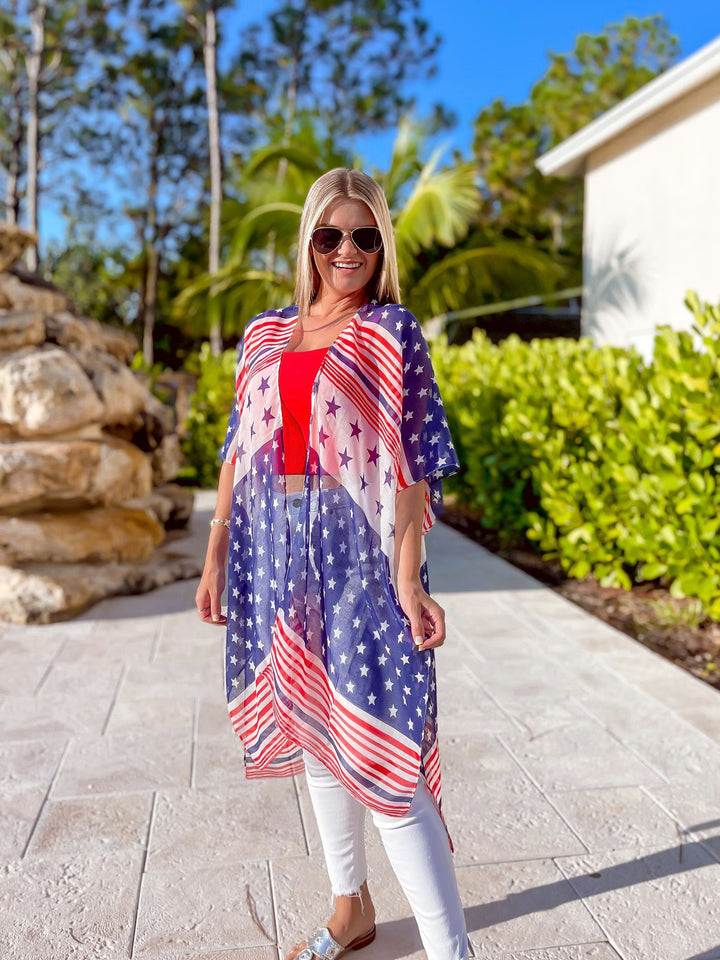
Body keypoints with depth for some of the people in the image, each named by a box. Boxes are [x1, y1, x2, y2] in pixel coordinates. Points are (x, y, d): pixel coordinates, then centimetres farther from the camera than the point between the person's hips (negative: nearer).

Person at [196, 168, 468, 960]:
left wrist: (407, 575, -18)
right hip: (278, 550, 6)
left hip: (358, 549, -5)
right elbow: (240, 448, 13)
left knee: (379, 750, -8)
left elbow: (413, 459, -8)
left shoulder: (393, 332, -1)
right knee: (312, 732, 15)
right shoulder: (266, 334, 12)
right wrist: (215, 556, 9)